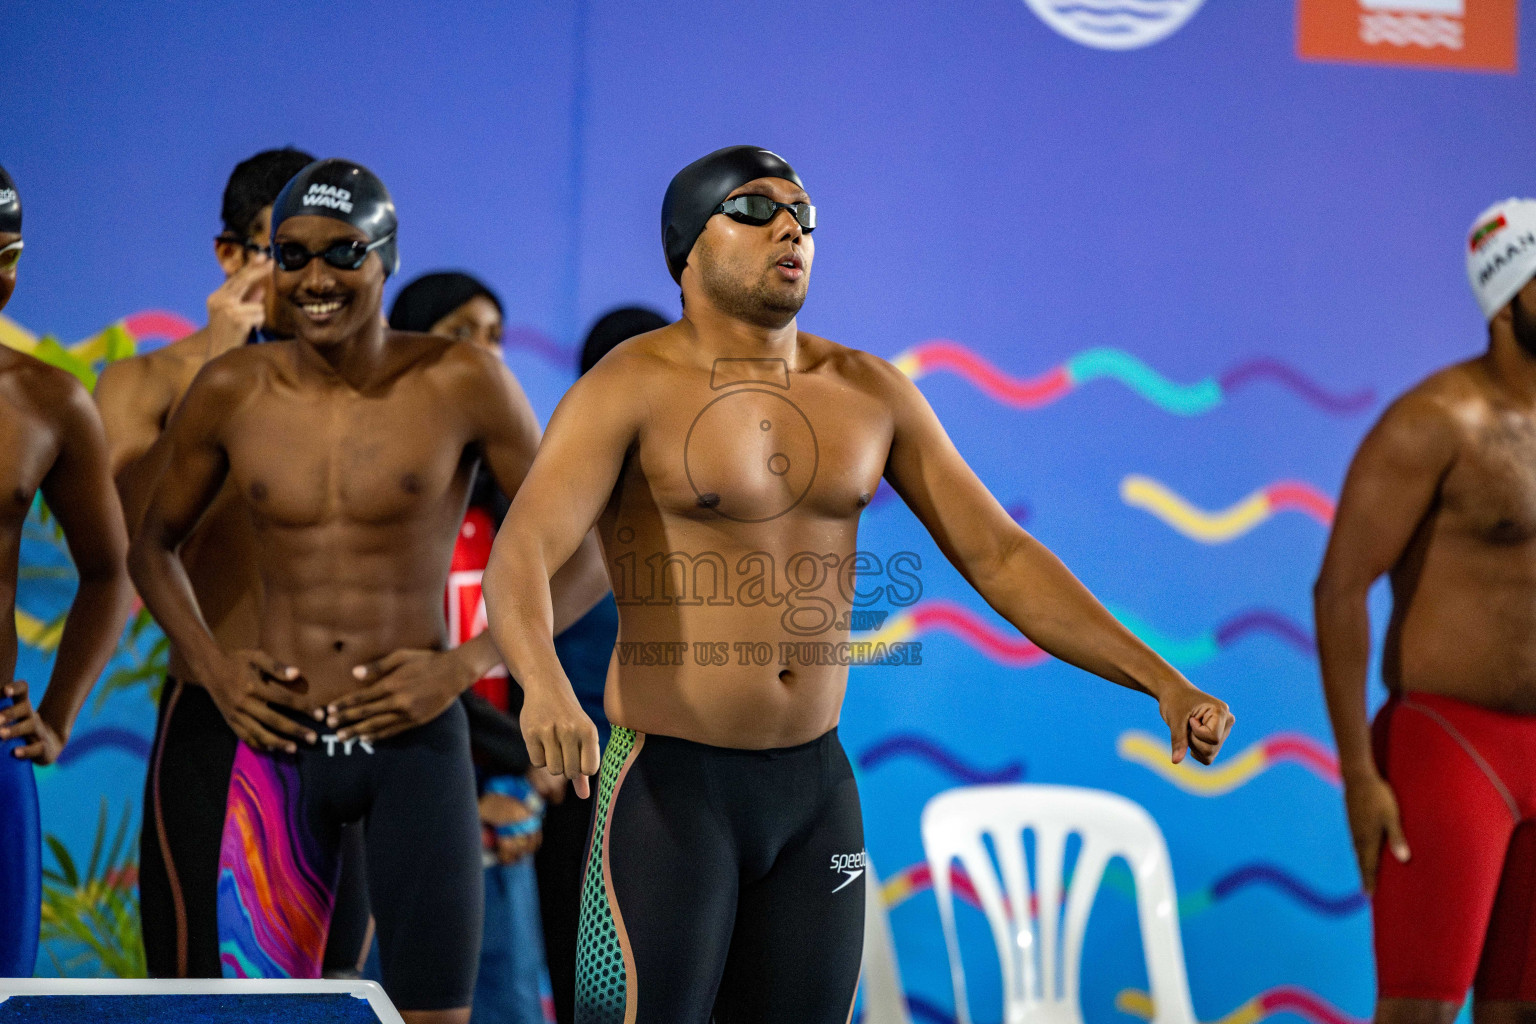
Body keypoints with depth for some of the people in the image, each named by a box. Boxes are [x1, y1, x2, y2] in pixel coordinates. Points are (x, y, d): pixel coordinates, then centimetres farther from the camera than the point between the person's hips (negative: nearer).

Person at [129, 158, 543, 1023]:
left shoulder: (462, 384, -6)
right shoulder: (233, 393, 1)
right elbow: (155, 545, 17)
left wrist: (467, 665, -11)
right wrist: (212, 668, 0)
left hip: (416, 744, -2)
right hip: (279, 752, 2)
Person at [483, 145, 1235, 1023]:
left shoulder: (870, 393, 5)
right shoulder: (631, 389, -11)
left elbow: (1002, 558, 7)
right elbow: (520, 558, -24)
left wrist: (1162, 681, -3)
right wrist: (544, 688, -47)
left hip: (815, 789, 5)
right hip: (667, 786, -5)